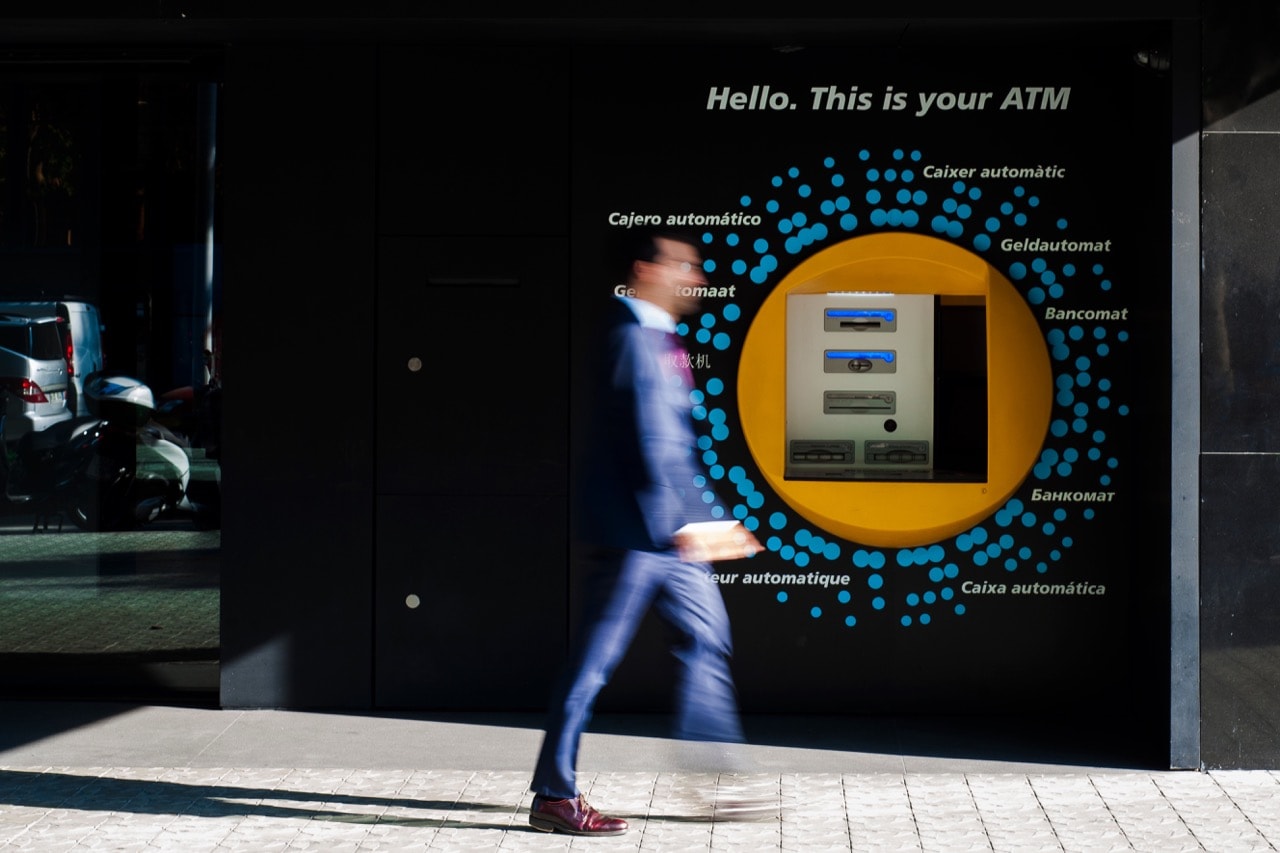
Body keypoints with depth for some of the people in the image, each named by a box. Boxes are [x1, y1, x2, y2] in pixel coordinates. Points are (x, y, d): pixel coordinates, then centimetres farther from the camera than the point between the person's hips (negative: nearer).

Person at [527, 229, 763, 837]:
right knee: (594, 659, -4)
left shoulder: (659, 338, 16)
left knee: (705, 639, 11)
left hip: (666, 532, 10)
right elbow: (649, 437, -21)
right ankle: (554, 795, 4)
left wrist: (704, 518, 20)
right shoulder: (633, 338, -14)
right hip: (630, 530, -10)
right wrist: (681, 522, -22)